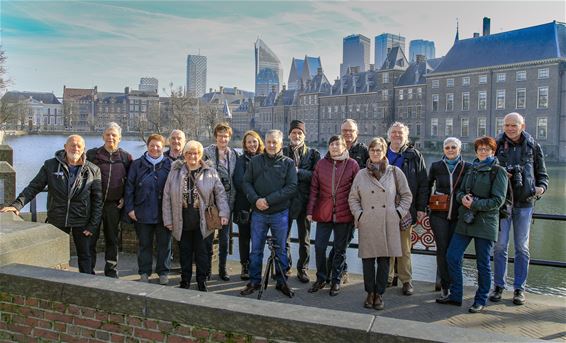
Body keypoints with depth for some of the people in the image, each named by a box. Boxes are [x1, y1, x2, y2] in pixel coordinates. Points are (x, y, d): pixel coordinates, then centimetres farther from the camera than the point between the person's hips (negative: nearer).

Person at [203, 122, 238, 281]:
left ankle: (222, 268, 22)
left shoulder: (233, 154, 7)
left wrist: (233, 198, 5)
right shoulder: (207, 152, -4)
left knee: (225, 237, 10)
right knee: (208, 236, 6)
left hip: (227, 200, 3)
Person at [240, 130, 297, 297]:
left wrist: (268, 200, -17)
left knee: (280, 249, 10)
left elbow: (292, 187, -10)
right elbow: (246, 183, 3)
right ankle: (254, 282, 23)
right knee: (256, 249, 10)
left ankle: (282, 282, 24)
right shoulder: (255, 161, 5)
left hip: (280, 214, -1)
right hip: (258, 213, 2)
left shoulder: (288, 163, -2)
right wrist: (255, 200, -15)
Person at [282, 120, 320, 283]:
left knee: (304, 239, 10)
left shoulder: (313, 153, 5)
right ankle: (285, 267, 24)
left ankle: (302, 269, 24)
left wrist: (297, 171, -18)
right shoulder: (282, 152, 4)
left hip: (304, 201, 0)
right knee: (284, 236, 8)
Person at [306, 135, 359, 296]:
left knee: (340, 249, 10)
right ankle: (321, 278, 22)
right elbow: (314, 189, 5)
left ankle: (336, 280, 25)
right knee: (319, 246, 2)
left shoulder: (352, 164, -1)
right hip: (323, 213, 2)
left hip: (344, 215, -1)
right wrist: (310, 210, 1)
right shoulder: (321, 164, 4)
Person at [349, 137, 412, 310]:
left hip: (388, 223, 0)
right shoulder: (361, 174, 5)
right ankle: (370, 293, 20)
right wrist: (359, 215, -2)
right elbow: (353, 198, 10)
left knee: (384, 259, 5)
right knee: (367, 259, 4)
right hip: (367, 224, 1)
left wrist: (398, 213, 0)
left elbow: (407, 196, 9)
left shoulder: (395, 172, 3)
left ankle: (379, 294, 19)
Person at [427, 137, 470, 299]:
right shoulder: (436, 166, 3)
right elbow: (428, 185, 18)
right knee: (442, 249, -2)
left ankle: (454, 284, 20)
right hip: (439, 214, 0)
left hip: (458, 215, 0)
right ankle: (445, 285, 8)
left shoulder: (467, 167, 0)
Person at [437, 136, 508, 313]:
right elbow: (460, 191, 15)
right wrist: (463, 198, -7)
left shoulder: (498, 171, -4)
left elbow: (498, 200, -11)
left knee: (483, 264, 4)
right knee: (452, 256, 4)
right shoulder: (471, 170, 15)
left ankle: (481, 300, 20)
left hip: (485, 223, -6)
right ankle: (455, 295, 17)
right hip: (465, 220, 6)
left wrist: (475, 204, -19)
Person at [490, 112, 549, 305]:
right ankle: (498, 286, 13)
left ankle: (519, 289, 17)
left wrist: (541, 187, -10)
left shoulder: (533, 147, 4)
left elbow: (542, 174, 10)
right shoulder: (497, 145, 2)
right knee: (500, 245, 2)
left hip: (524, 203, 1)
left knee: (522, 247, 6)